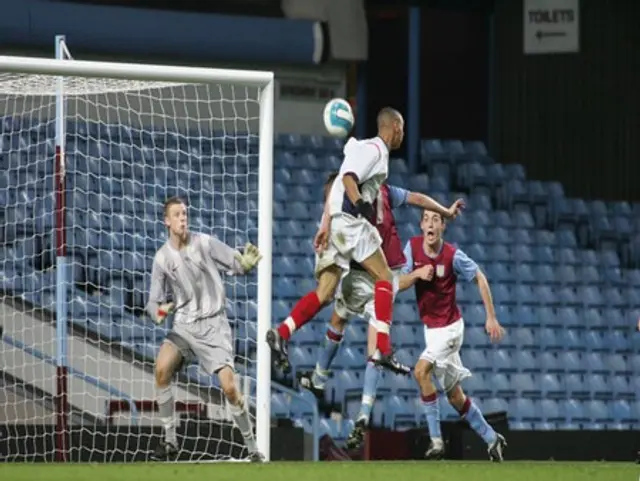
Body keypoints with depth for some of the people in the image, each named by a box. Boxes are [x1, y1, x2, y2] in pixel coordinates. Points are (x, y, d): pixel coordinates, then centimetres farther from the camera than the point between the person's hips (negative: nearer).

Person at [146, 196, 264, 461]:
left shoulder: (204, 243, -8)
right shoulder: (162, 258, 0)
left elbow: (236, 263, -2)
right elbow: (154, 302, 7)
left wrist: (247, 263, -25)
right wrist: (159, 312, -17)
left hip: (213, 325, -2)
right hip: (184, 327, 3)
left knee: (229, 386, -15)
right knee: (162, 368, -23)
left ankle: (253, 449, 1)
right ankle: (170, 441, -12)